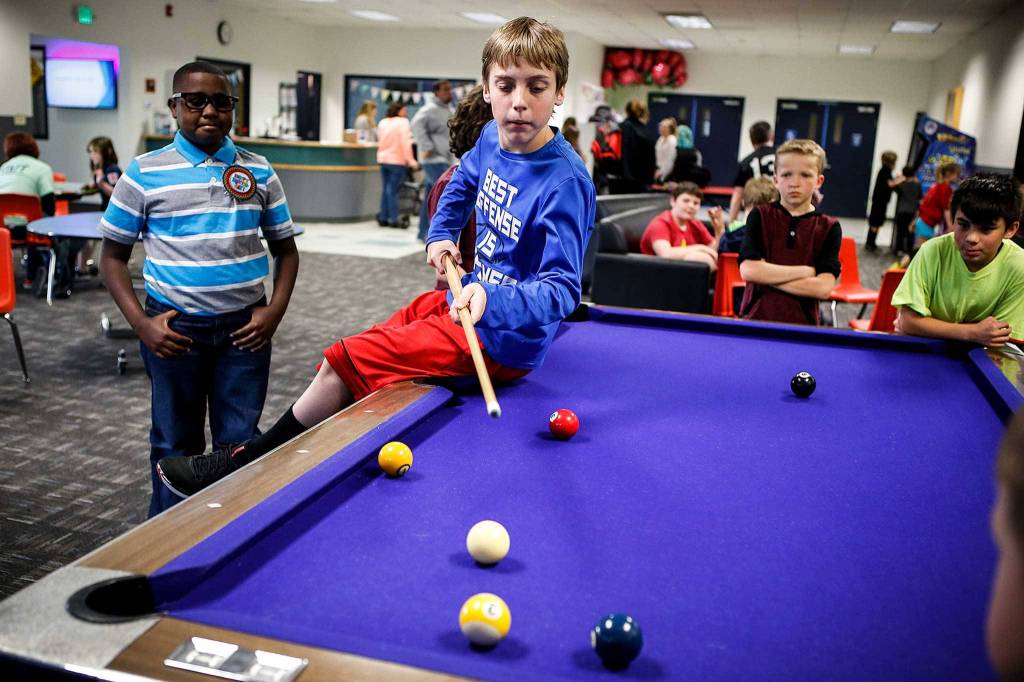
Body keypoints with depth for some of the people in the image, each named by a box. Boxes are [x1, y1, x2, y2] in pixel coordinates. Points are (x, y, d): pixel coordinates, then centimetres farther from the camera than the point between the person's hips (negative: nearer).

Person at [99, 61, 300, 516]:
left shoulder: (258, 172, 4)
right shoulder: (145, 173, -2)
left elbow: (285, 249, 10)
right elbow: (113, 256, 2)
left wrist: (274, 311, -4)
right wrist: (140, 322, -10)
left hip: (244, 327, 2)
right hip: (175, 329, -1)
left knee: (240, 444, 9)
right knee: (175, 445, 12)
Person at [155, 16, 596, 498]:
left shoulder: (566, 182, -25)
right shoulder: (491, 139, -1)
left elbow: (561, 289, -29)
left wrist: (490, 300, -45)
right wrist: (440, 234, 11)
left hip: (500, 337, -9)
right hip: (467, 295, 9)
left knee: (345, 363, -8)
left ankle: (242, 466, 10)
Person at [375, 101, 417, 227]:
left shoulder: (382, 123, 10)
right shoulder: (403, 122, -11)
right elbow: (405, 142, -18)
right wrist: (410, 160, -18)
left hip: (383, 160, 6)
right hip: (397, 161, -6)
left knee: (385, 189, 13)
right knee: (393, 190, -6)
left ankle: (383, 218, 14)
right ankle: (393, 219, -5)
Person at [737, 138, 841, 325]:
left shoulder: (829, 228, -1)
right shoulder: (760, 216, 0)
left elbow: (823, 288, -13)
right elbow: (748, 270, -14)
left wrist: (767, 274, -16)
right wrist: (806, 271, -13)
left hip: (803, 324, 0)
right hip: (756, 318, 0)